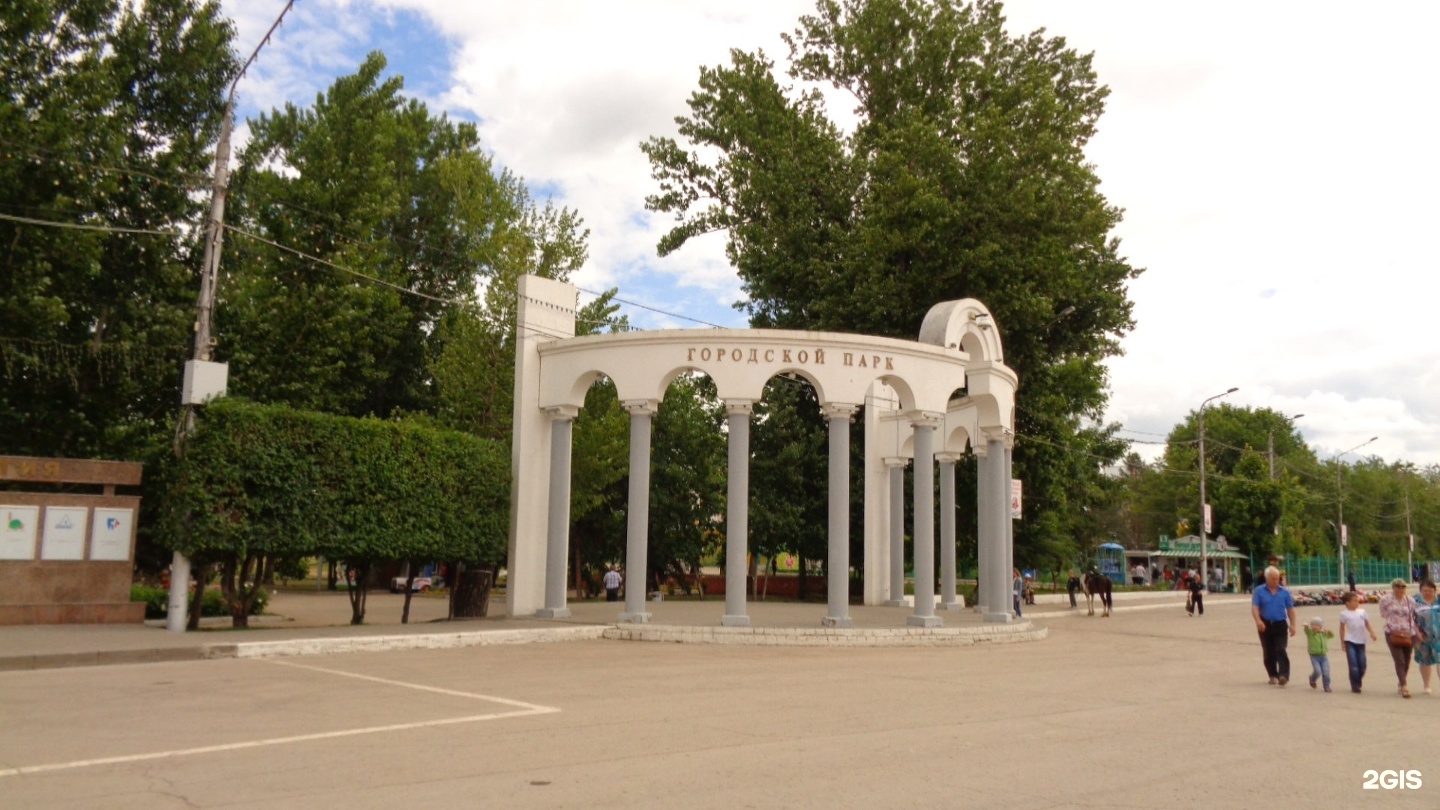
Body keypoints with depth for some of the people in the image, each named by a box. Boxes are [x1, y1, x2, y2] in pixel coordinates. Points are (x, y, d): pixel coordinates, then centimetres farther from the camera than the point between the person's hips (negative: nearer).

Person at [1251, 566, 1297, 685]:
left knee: (1281, 650, -13)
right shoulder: (1259, 591, 1)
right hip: (1265, 625, 1)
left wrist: (1292, 625, 2)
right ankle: (1273, 675, 20)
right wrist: (1258, 621, -23)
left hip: (1280, 624, 0)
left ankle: (1283, 675, -19)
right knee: (1269, 652, 8)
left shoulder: (1284, 592, 5)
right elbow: (1254, 608, -6)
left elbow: (1290, 609, 8)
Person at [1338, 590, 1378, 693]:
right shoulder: (1344, 613, -2)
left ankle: (1358, 683, 27)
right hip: (1350, 642, -4)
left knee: (1362, 665, 7)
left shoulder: (1362, 611, 7)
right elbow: (1342, 628, 3)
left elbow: (1367, 624, 7)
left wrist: (1372, 633, -11)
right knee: (1353, 665, -8)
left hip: (1361, 641, 4)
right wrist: (1342, 642, 2)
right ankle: (1354, 686, 1)